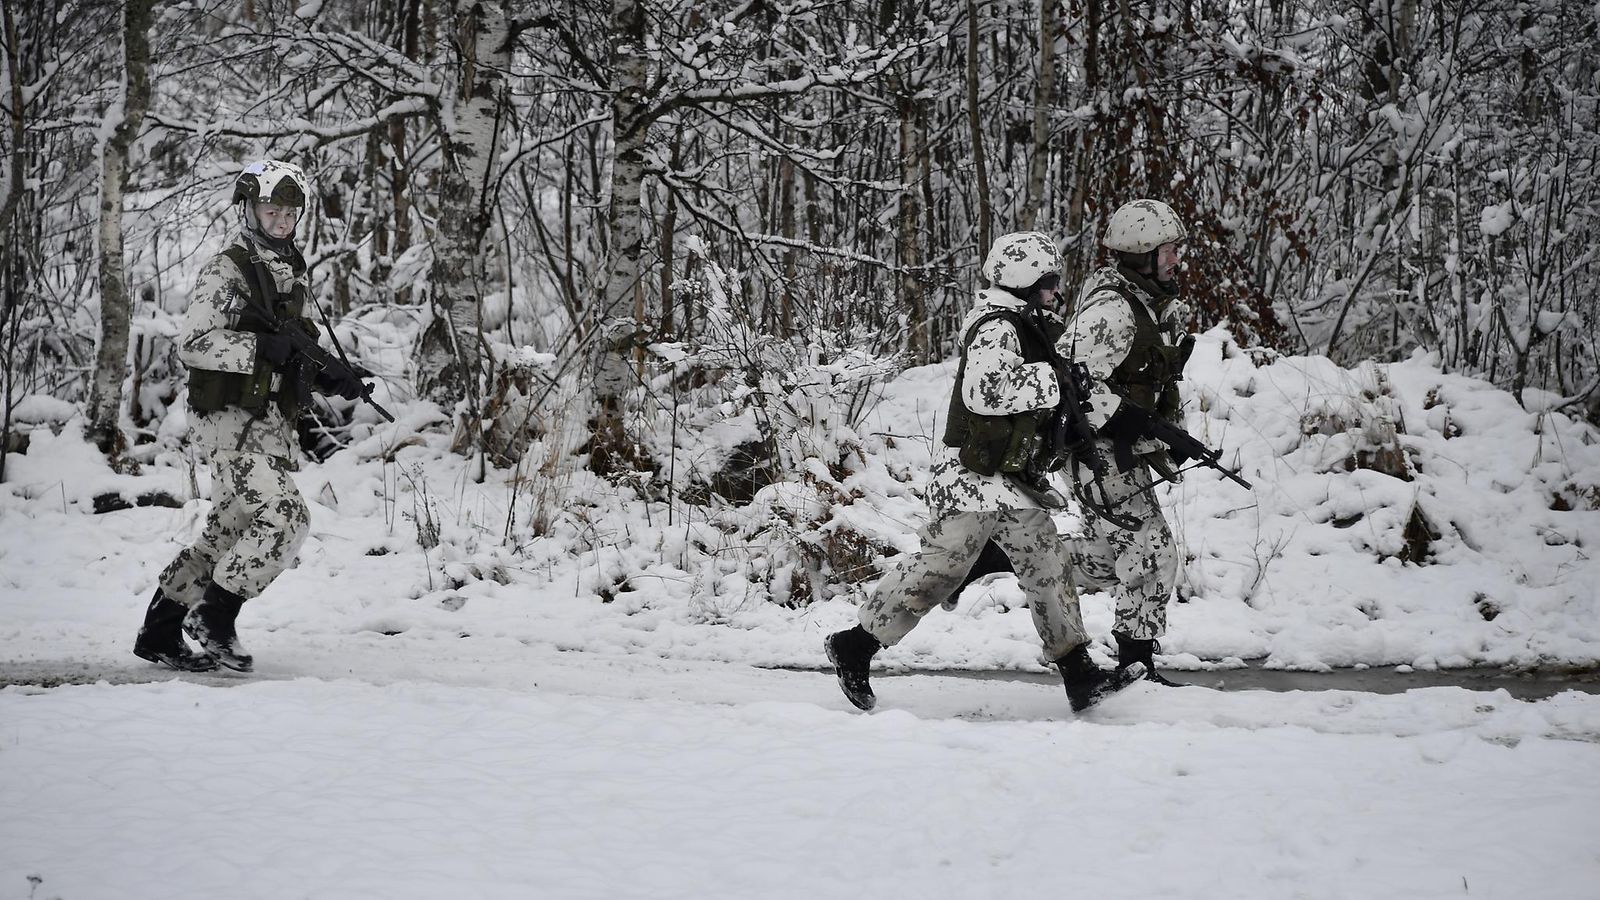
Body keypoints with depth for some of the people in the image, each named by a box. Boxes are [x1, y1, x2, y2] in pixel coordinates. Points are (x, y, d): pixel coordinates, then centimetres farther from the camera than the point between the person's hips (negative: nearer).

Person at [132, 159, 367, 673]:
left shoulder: (292, 273, 17)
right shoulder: (227, 270, -9)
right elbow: (192, 344, -17)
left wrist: (331, 378, 8)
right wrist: (262, 346, -26)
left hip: (272, 424, 9)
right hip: (229, 418, -9)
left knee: (228, 533, 11)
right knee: (286, 515, -19)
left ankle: (160, 633, 20)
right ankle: (214, 616, -6)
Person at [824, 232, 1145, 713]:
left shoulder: (1027, 325, 16)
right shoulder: (996, 329, -15)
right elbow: (986, 389, -30)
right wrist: (1056, 379, -26)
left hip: (1009, 475, 10)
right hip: (975, 475, -10)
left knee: (1047, 560, 5)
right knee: (942, 561, -8)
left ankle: (1079, 673, 5)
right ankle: (855, 646, 4)